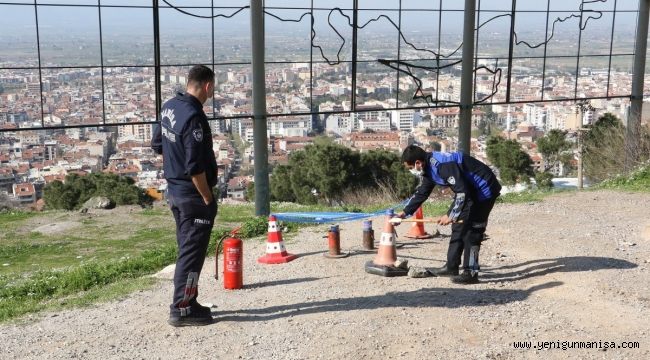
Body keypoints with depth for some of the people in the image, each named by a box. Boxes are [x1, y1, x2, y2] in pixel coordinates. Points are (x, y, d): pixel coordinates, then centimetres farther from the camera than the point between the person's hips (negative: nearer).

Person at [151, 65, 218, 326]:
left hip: (173, 189, 10)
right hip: (193, 195, -10)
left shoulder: (169, 107, 6)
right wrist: (208, 199, -15)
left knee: (186, 249, 18)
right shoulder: (194, 117, -23)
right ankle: (182, 310, 6)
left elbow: (157, 144, 18)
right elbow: (195, 167, -24)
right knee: (192, 253, -1)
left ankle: (188, 303, 28)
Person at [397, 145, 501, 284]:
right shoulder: (428, 168, 2)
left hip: (484, 189, -10)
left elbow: (462, 192, -30)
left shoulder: (443, 165, -30)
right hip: (470, 191, 10)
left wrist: (451, 216, -24)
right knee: (458, 225, 11)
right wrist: (405, 212, 13)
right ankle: (451, 267, 19)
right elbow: (421, 193, 15)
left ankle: (471, 273, -7)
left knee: (471, 230, -11)